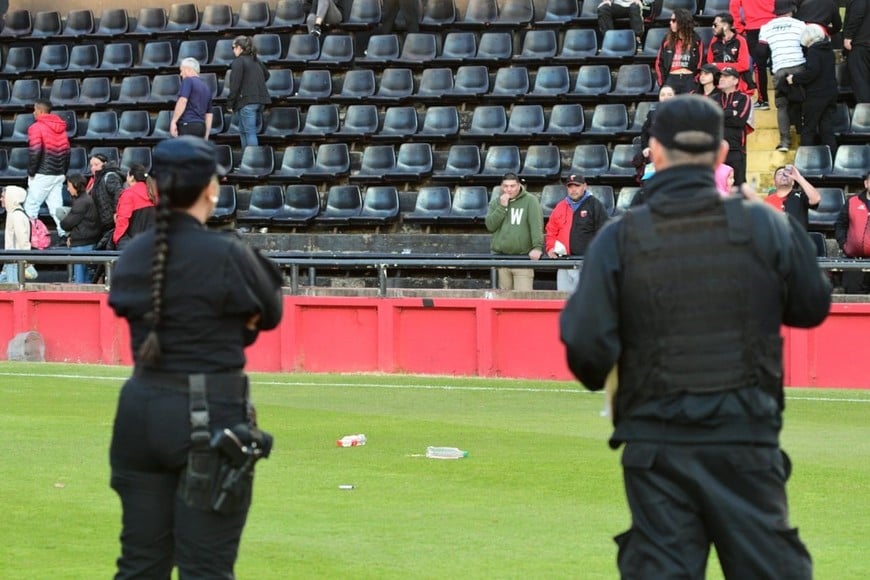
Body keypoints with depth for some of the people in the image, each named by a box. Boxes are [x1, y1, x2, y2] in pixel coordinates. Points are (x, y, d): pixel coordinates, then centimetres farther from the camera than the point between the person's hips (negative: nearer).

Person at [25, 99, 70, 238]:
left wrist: (31, 172, -6)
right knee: (56, 207, 6)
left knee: (31, 206, -1)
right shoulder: (61, 128, 13)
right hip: (59, 175, 7)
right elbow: (66, 152, 16)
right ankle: (64, 233, -4)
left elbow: (34, 152, -16)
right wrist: (64, 172, 21)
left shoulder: (37, 128, -9)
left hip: (42, 175, -7)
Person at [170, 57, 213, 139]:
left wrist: (173, 121, -17)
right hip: (201, 126, 8)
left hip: (187, 124, -8)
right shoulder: (206, 87, 21)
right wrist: (206, 137, 23)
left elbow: (183, 101, -18)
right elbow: (209, 114, 21)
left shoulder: (188, 81, -2)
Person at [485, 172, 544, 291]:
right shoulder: (495, 203, 14)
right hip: (500, 257, 4)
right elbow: (490, 226, 2)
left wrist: (537, 247, -20)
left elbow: (536, 225, -8)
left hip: (523, 256, -4)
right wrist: (502, 207, -6)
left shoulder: (530, 201, 2)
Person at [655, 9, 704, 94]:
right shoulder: (668, 40, 8)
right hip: (671, 79, 2)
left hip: (689, 80, -2)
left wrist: (696, 81, -5)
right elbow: (659, 62, 10)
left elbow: (700, 63, 2)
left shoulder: (695, 41, 1)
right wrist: (662, 82, 2)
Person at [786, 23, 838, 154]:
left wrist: (795, 78, -15)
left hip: (816, 95, -7)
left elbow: (812, 71, -26)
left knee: (808, 129, 0)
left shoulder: (813, 51, -14)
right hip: (831, 93, 7)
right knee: (827, 128, 10)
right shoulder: (829, 50, 11)